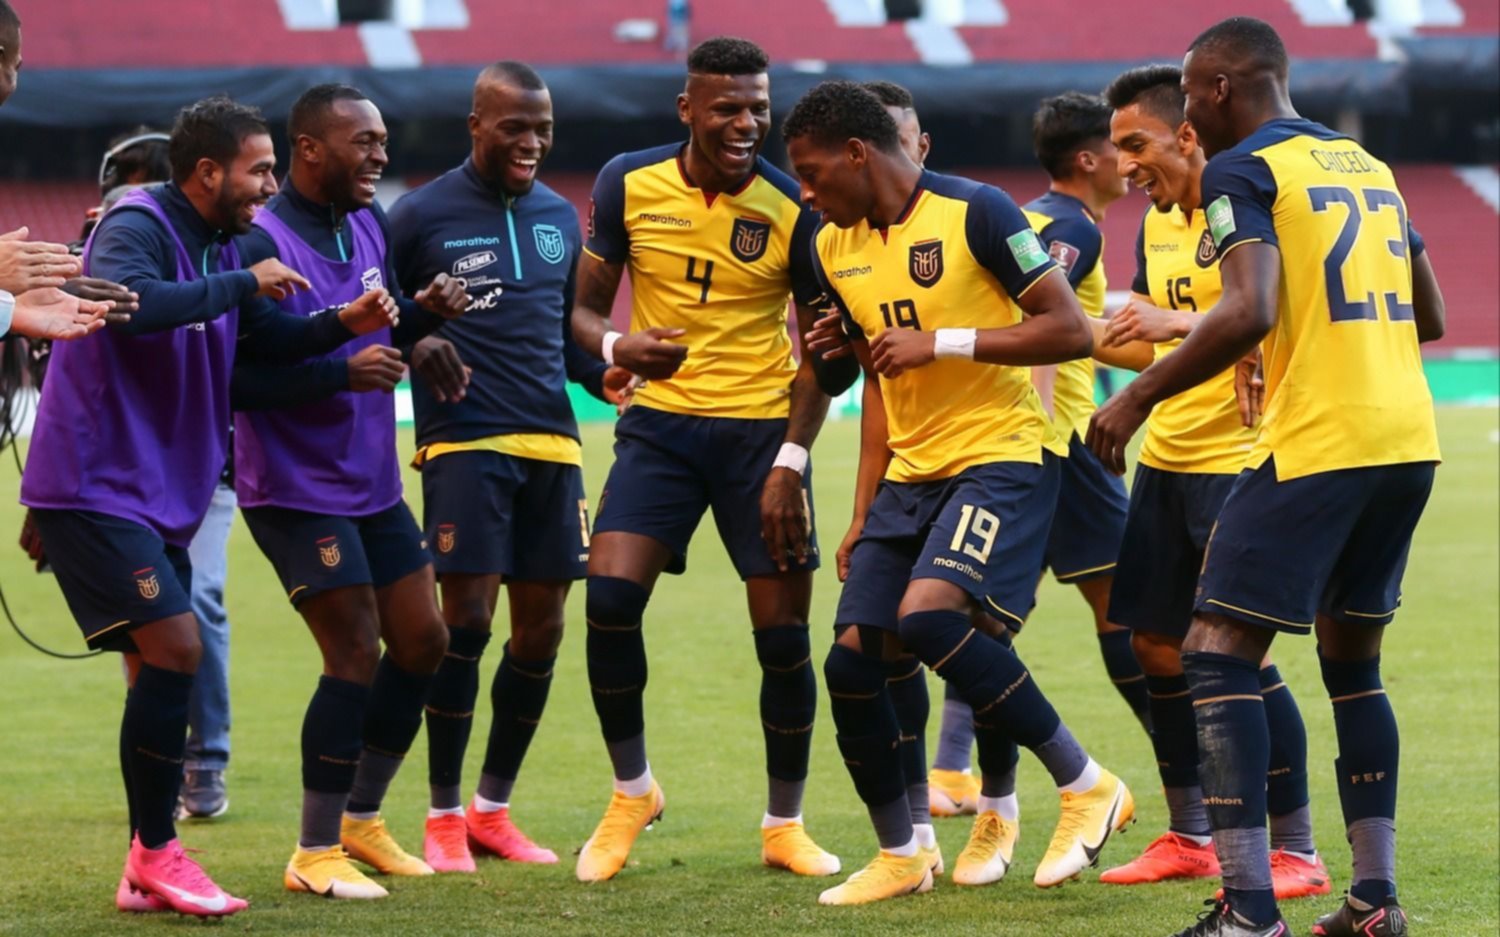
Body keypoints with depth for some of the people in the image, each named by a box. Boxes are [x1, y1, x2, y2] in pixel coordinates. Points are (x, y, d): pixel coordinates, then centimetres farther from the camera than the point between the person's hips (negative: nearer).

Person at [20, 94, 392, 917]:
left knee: (162, 666, 9)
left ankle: (146, 871, 15)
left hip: (157, 496, 10)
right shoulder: (136, 229, -15)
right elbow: (131, 302, -36)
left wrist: (344, 325, 3)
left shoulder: (219, 246, 13)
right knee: (174, 645, -16)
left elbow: (270, 341, 21)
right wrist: (243, 283, -28)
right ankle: (157, 856, -8)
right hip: (93, 485, -10)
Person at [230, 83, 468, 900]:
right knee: (356, 655, -11)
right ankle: (315, 855, 1)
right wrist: (339, 372, -29)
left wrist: (422, 314, -2)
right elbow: (236, 376, -21)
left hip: (373, 485, 9)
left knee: (421, 640, 9)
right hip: (298, 488, -9)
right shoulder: (262, 242, -18)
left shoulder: (369, 226, 8)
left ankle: (361, 820, 26)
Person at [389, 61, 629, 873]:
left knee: (541, 630, 6)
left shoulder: (560, 217, 14)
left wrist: (603, 376, 4)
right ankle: (443, 817, 2)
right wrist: (413, 342, -18)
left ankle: (493, 808, 20)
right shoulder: (422, 215, -3)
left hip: (553, 441, 6)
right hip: (465, 441, -6)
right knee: (466, 619, -10)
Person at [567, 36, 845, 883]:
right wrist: (616, 348, -18)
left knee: (784, 635, -1)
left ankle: (786, 824, 18)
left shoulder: (794, 208, -8)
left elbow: (819, 353, -1)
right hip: (660, 421, 1)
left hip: (762, 430, -1)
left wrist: (790, 462, -11)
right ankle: (631, 794, 6)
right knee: (609, 598, -16)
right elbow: (584, 305, 5)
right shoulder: (628, 184, -4)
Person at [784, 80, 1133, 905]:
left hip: (1000, 457, -8)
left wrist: (942, 342, -20)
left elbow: (1070, 331, -15)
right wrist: (866, 517, 19)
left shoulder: (974, 214, -12)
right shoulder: (835, 249, 10)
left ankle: (1087, 787, -14)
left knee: (927, 615, -28)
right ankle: (900, 856, 16)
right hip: (910, 473, 8)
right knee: (851, 659, -1)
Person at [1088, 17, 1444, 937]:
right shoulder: (1369, 166, 18)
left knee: (1219, 654, -5)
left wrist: (1138, 398, -12)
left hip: (1315, 446, -8)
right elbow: (1430, 317, 22)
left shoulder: (1243, 172, -6)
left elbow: (1249, 312, -20)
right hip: (1408, 439, 8)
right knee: (1353, 660, 19)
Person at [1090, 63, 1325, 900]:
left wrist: (1182, 321, -34)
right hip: (1168, 457, 9)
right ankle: (1189, 838, 23)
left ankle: (1298, 854, -3)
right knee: (1157, 643, 10)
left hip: (1237, 460, -9)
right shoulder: (1158, 222, 12)